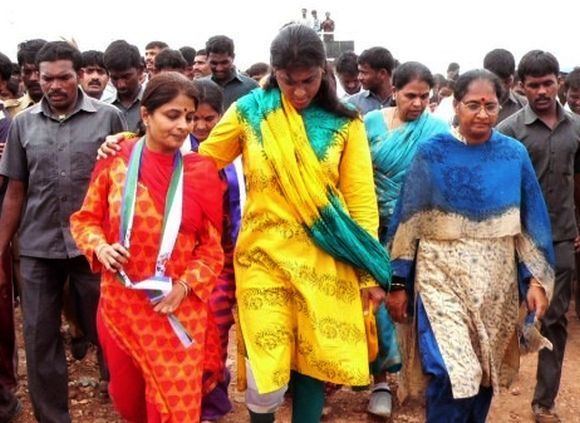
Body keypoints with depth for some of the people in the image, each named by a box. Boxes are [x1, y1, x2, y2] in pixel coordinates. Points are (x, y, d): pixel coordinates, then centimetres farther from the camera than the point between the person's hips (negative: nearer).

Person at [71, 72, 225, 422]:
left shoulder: (201, 172, -3)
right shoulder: (115, 160, -5)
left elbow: (212, 247, 2)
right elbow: (85, 219, 4)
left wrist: (184, 286, -12)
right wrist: (100, 247, -15)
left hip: (180, 310, -1)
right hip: (121, 303, 1)